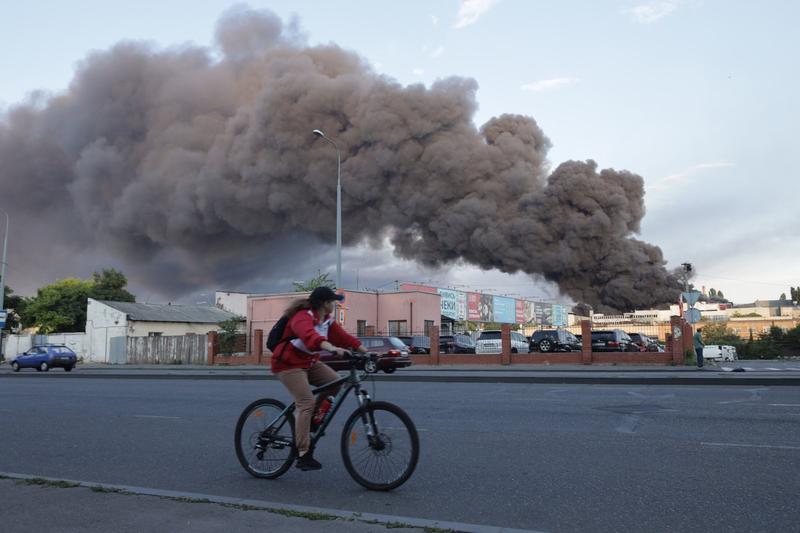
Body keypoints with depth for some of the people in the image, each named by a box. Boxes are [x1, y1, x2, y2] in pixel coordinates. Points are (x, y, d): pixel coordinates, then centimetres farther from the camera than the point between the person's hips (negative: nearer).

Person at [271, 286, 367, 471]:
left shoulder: (327, 320, 5)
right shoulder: (303, 317, -23)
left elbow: (342, 336, -2)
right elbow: (310, 336, -44)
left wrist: (365, 351, -13)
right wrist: (333, 348, -60)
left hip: (309, 362, 8)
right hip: (289, 364, -8)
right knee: (306, 403, -18)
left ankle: (313, 422, 5)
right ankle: (303, 455, -14)